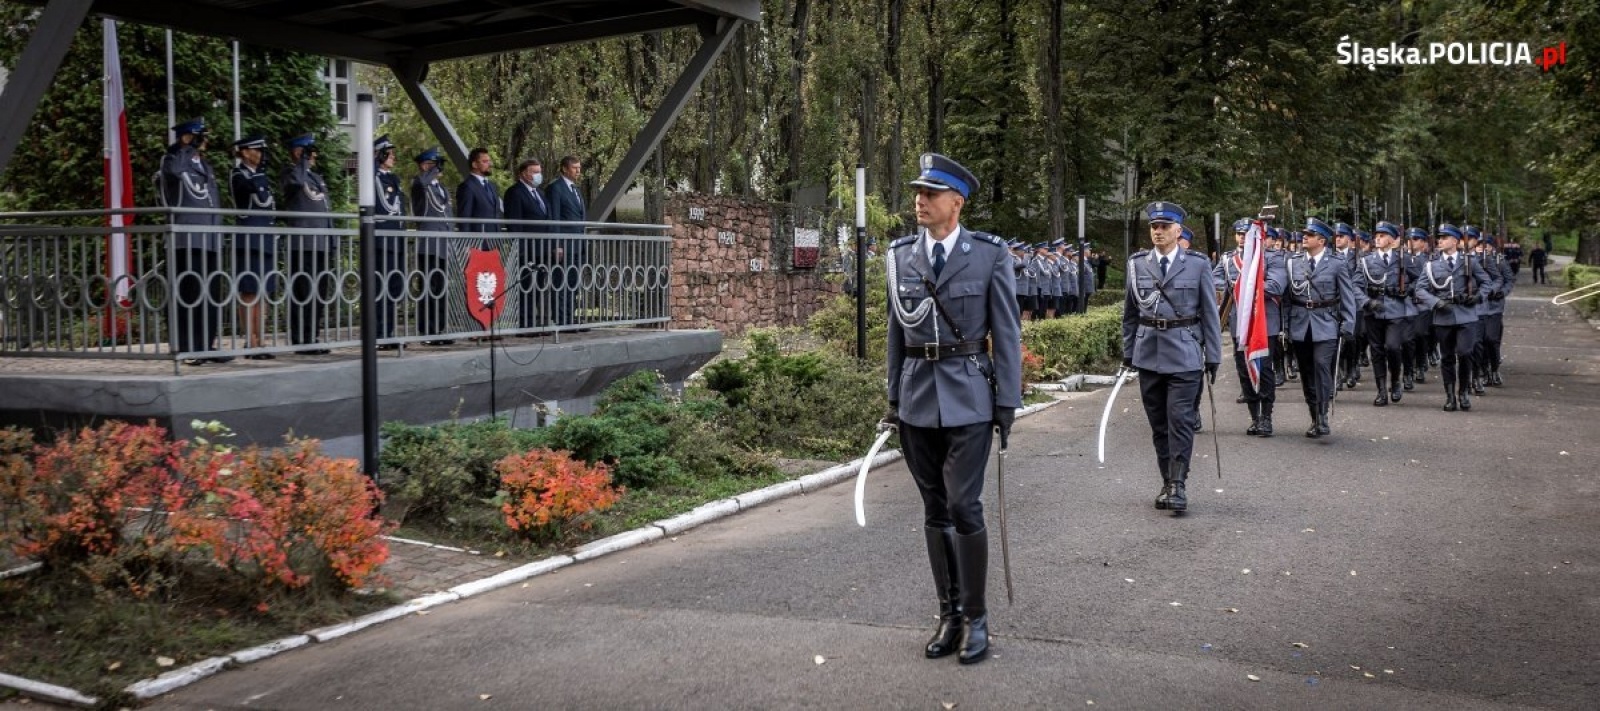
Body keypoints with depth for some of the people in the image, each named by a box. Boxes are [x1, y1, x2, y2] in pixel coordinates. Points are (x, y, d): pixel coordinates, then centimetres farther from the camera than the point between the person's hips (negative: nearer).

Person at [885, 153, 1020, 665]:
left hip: (968, 396, -4)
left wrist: (1008, 402, -7)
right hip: (918, 397, 4)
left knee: (964, 507, -8)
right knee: (935, 509, 9)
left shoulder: (989, 254, -5)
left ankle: (976, 618, 8)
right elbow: (897, 330, 10)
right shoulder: (901, 254, 6)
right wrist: (894, 397, 10)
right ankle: (949, 614, 20)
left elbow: (1006, 331, -4)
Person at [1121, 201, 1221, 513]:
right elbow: (1130, 312, 12)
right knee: (1158, 423, 9)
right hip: (1149, 354, 3)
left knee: (1180, 420, -7)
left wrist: (1213, 356, -1)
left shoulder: (1198, 264, 0)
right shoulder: (1137, 263, 6)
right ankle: (1167, 482, 19)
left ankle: (1178, 484, -1)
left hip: (1184, 354, -3)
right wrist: (1127, 352, 10)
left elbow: (1209, 312, 2)